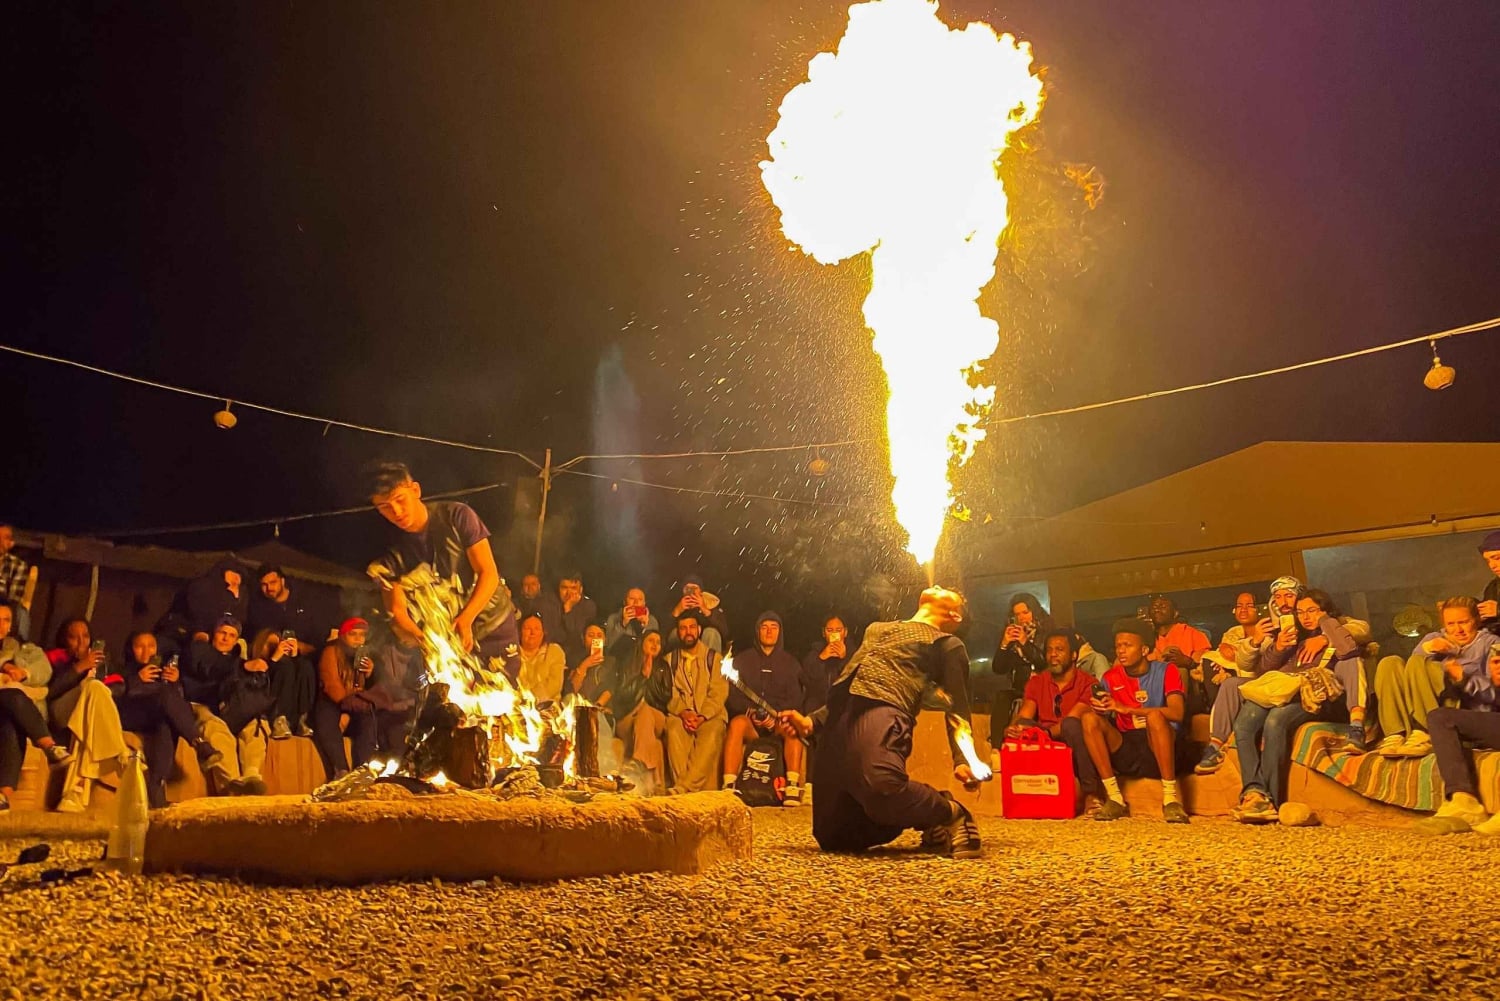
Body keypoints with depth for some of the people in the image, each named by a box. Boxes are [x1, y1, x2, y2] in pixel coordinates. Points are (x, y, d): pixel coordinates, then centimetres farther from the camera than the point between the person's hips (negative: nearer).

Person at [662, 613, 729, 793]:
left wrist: (702, 717, -17)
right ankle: (688, 789, -38)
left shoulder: (714, 658, 11)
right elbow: (668, 694, 4)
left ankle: (683, 787, -40)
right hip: (680, 713, 1)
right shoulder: (670, 660, 17)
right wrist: (683, 712, -15)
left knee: (711, 735, -34)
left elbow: (718, 694, -1)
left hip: (709, 715, -1)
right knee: (674, 730, -33)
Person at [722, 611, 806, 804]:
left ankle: (793, 787, -39)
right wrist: (751, 712, -13)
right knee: (737, 723, -34)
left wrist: (776, 717, -15)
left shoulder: (790, 663, 14)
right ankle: (729, 786, -41)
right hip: (749, 719, 0)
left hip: (779, 722, 0)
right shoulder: (742, 660, 14)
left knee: (793, 727, -34)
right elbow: (732, 696, 5)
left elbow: (795, 699, 3)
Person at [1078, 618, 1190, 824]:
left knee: (1154, 715, -33)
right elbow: (1103, 718, 3)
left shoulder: (1166, 671, 0)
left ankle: (1170, 799, -26)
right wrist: (1099, 708, -22)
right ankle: (1115, 799, -22)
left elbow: (1177, 713, -17)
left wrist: (1126, 709, -24)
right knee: (1089, 719, -21)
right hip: (1125, 752, 3)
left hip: (1159, 752, -3)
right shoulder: (1110, 677, 9)